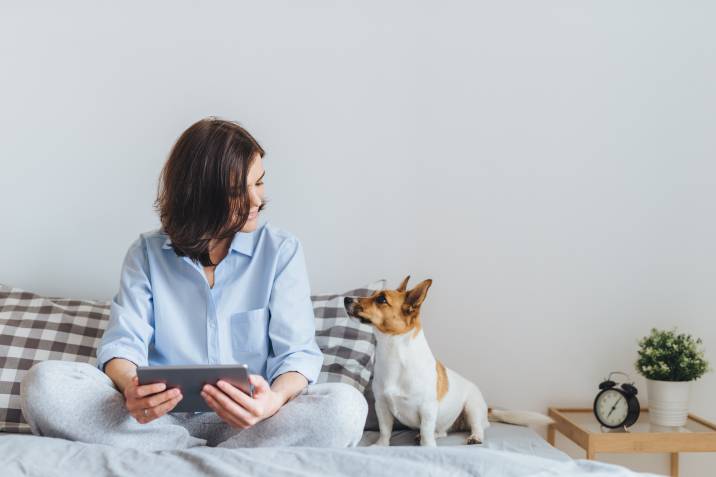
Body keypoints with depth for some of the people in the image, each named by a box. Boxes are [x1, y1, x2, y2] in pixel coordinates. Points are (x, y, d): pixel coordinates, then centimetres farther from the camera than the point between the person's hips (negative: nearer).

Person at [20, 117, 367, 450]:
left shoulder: (281, 251, 5)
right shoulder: (147, 252, 9)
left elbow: (298, 351, -2)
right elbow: (123, 342, -1)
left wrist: (276, 399, -28)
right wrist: (131, 388, -27)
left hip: (245, 421, -1)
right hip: (162, 416, 1)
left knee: (345, 406, -30)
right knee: (42, 382, -24)